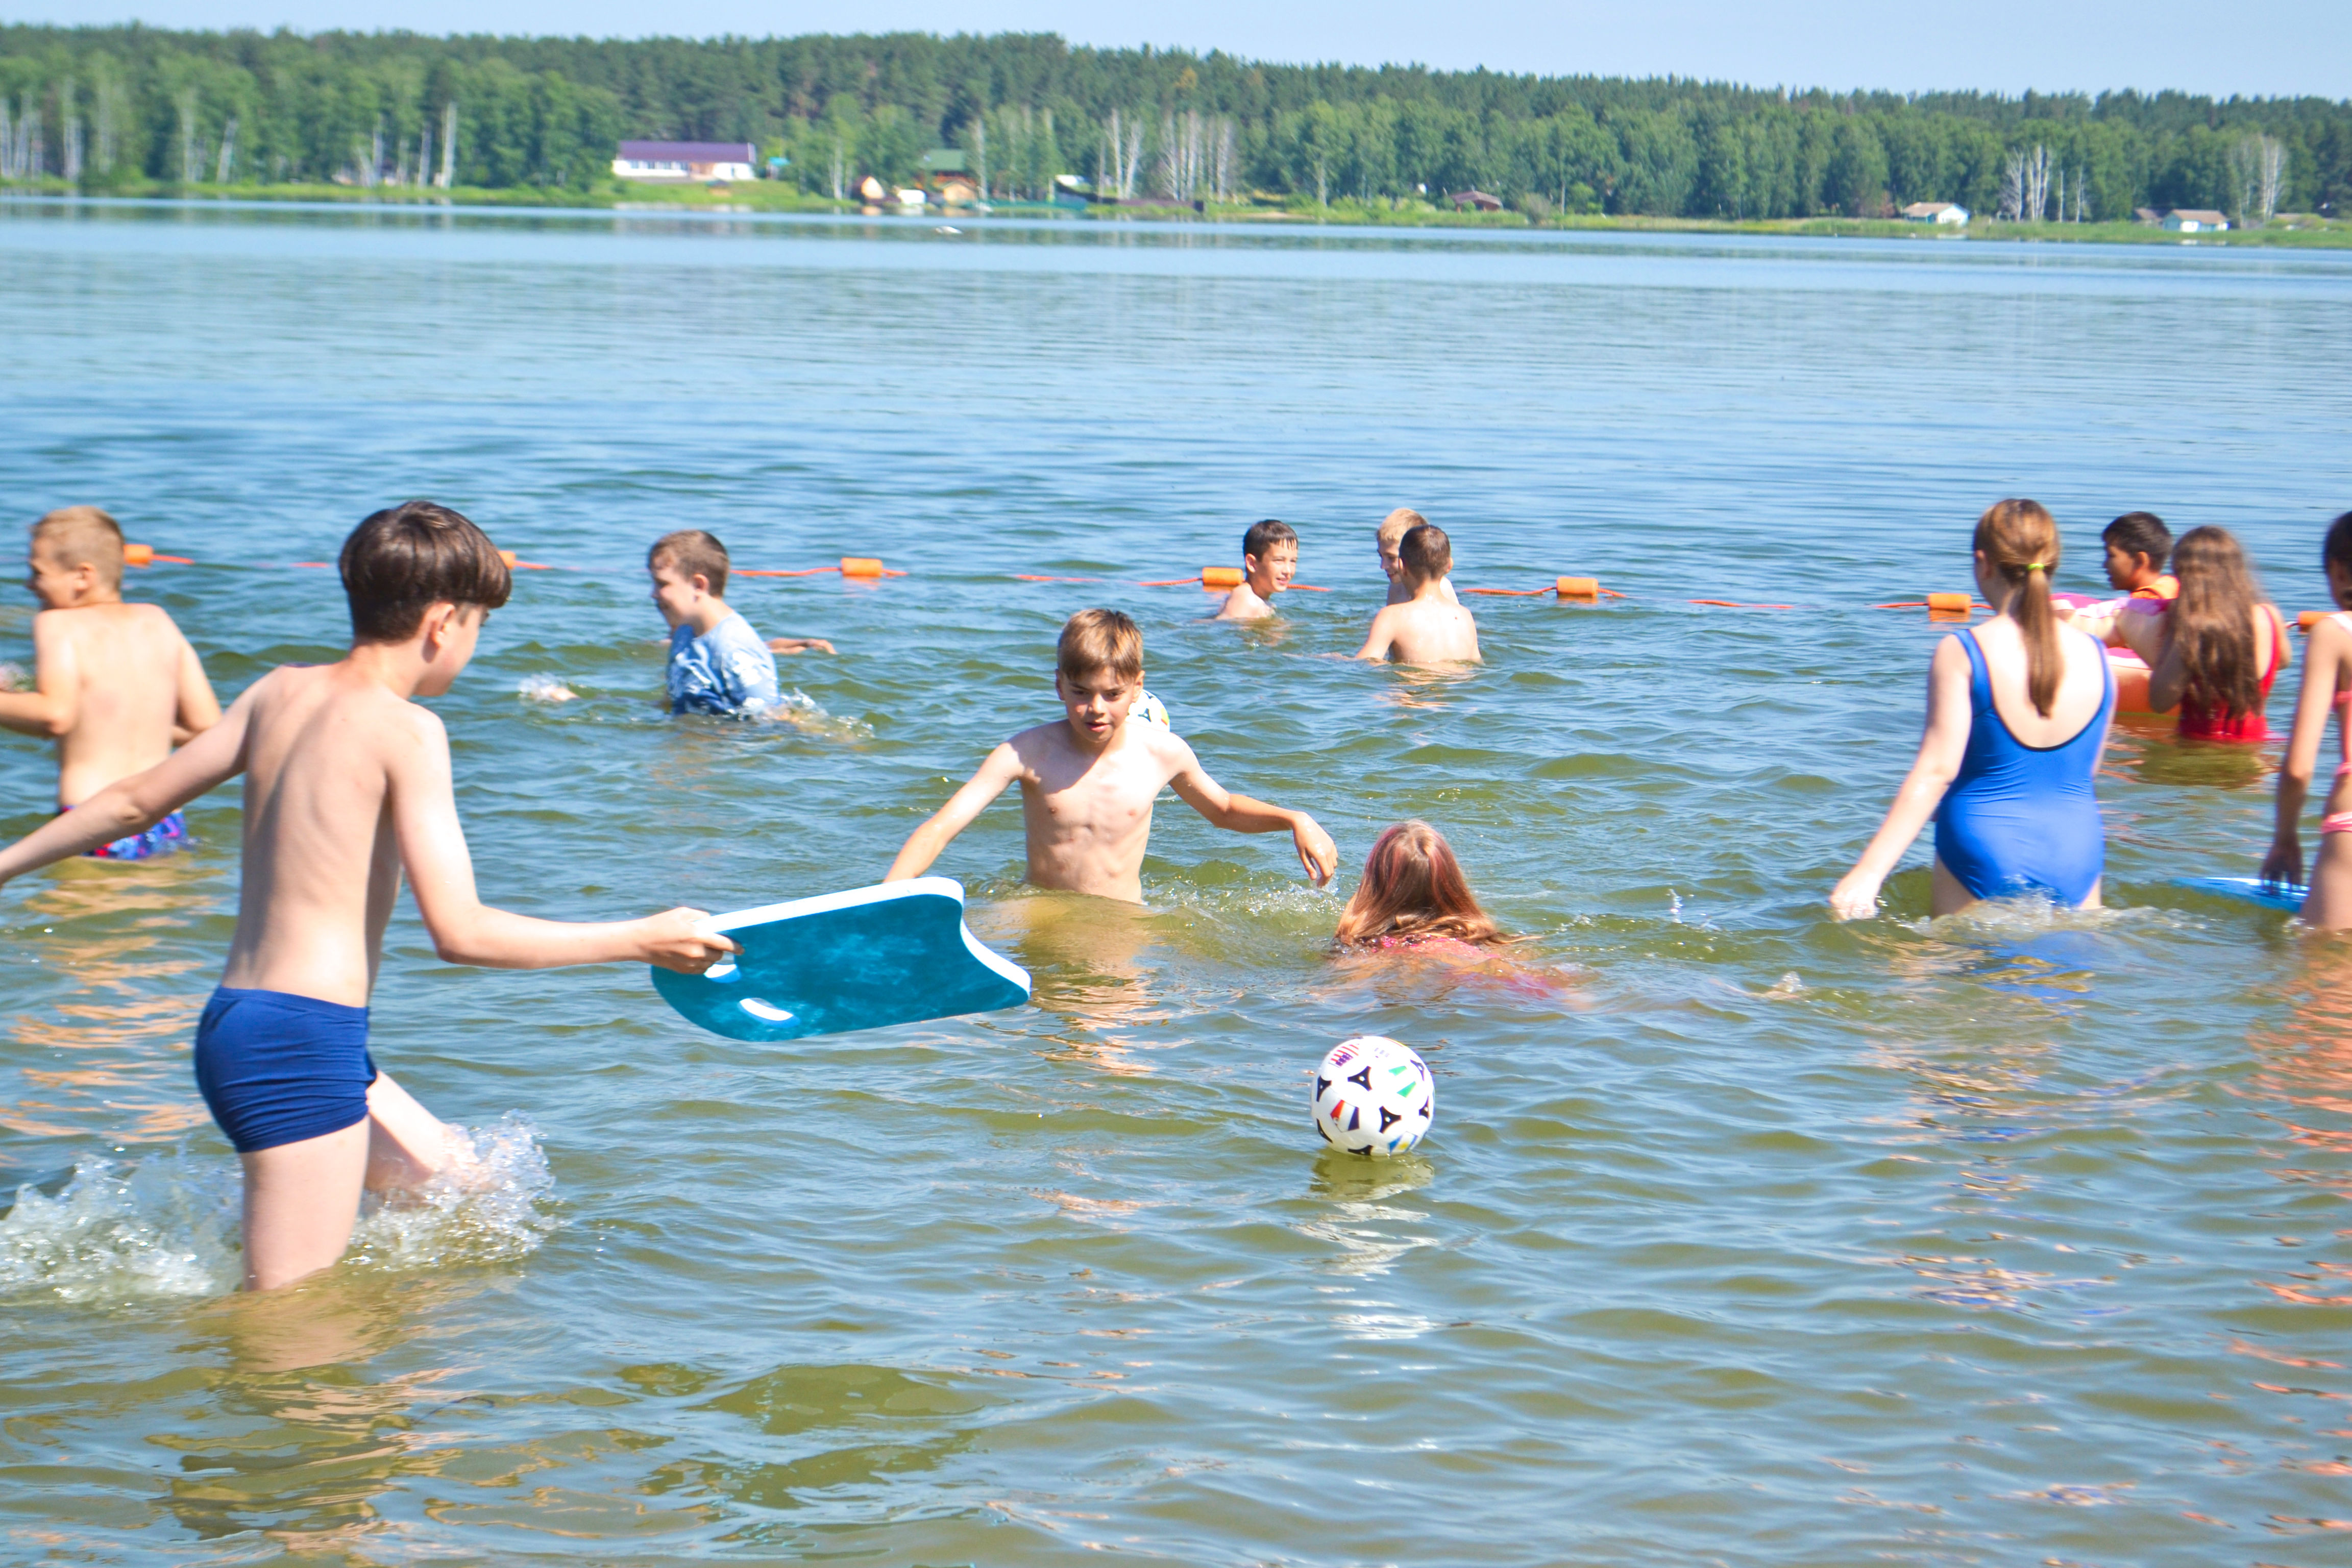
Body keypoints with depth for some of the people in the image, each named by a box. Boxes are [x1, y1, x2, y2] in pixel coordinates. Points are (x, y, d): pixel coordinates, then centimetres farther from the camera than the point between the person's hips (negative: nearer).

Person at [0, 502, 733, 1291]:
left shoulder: (280, 692, 9)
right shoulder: (406, 729, -13)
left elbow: (134, 802, 18)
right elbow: (459, 931, -19)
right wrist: (641, 941, -13)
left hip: (236, 1023, 9)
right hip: (300, 1045, -9)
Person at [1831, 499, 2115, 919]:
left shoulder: (1962, 653, -9)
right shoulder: (2095, 656, 3)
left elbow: (1937, 770, -15)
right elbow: (2084, 770, 13)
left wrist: (1868, 873, -16)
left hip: (1986, 852, -3)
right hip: (2077, 854, 3)